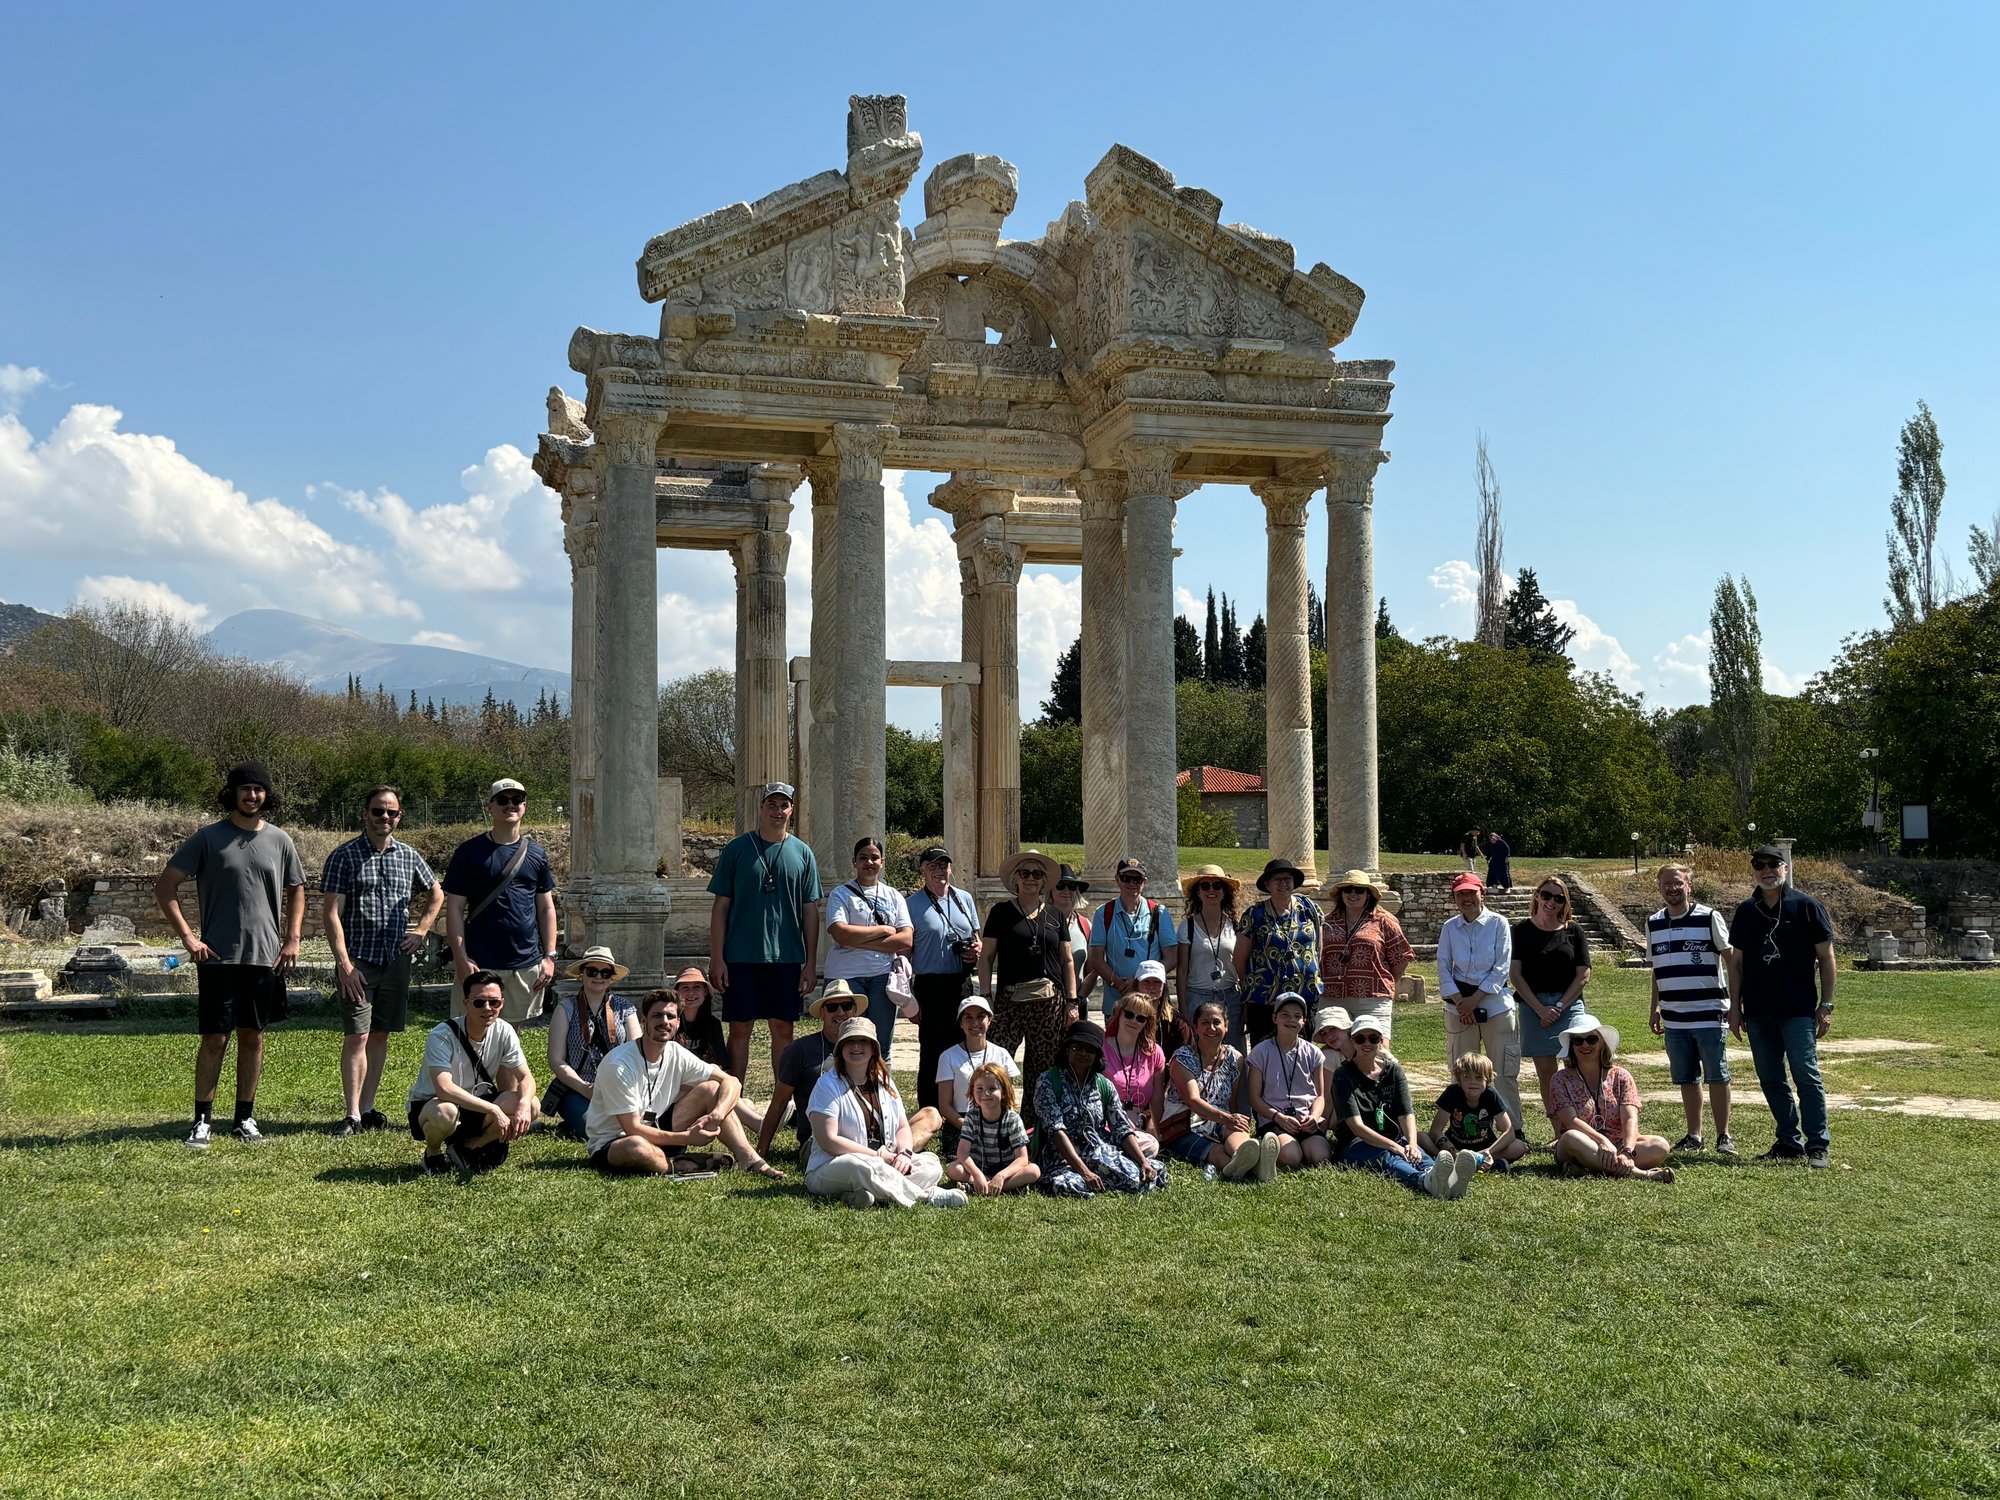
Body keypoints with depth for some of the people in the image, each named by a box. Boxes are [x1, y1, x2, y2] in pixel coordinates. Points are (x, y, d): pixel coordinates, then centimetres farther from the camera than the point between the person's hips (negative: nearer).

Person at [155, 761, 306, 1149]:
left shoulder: (279, 841, 7)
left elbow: (296, 892, 19)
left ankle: (245, 1118, 18)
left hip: (265, 956, 3)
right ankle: (202, 1120, 8)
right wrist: (188, 937, -7)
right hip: (218, 956, -3)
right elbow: (164, 887, 0)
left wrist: (292, 940, 8)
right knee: (214, 1039, -1)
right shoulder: (207, 837, -1)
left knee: (253, 1037, 9)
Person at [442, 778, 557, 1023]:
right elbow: (455, 908, -3)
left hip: (527, 965, 3)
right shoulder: (469, 852, -1)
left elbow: (546, 908, 13)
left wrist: (550, 956, 5)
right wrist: (461, 959, -11)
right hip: (481, 964, -3)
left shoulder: (536, 854, 11)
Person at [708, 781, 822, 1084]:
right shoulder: (736, 849, 2)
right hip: (741, 956, -1)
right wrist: (716, 958, -5)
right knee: (740, 1029, 1)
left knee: (783, 1030, 6)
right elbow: (721, 906, 1)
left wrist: (810, 963, 2)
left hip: (787, 958, 2)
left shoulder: (802, 853, 7)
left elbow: (811, 911, 7)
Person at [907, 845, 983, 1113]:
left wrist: (977, 950, -3)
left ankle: (961, 1110, 18)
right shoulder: (913, 904, -2)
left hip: (962, 983, 5)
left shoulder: (964, 899, 13)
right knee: (932, 1050, -2)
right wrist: (910, 998, -7)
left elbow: (976, 938, 22)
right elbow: (905, 950, -2)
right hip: (931, 984, -5)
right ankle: (929, 1113, 5)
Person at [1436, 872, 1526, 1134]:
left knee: (1504, 1071, -1)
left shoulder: (1498, 923, -2)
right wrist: (1460, 1001, -9)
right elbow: (1443, 968, 3)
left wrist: (1475, 999, -11)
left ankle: (1514, 1129, 6)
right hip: (1460, 1003, 2)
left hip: (1495, 1002, -2)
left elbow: (1502, 968, -6)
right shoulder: (1449, 927, 5)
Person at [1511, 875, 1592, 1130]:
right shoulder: (1522, 930, 5)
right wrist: (1540, 1009, -7)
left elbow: (1583, 975, 3)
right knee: (1546, 1072, 0)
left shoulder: (1573, 931, 6)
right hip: (1533, 1006, 0)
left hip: (1569, 1004, 0)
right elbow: (1515, 974, 0)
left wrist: (1560, 1007, -6)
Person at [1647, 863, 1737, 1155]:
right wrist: (1655, 1009, 17)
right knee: (1686, 1079, 9)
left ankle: (1724, 1136, 8)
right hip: (1674, 1018, 4)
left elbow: (1731, 959, -2)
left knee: (1717, 1077, 0)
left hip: (1709, 1014, -4)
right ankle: (1694, 1135, 18)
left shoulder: (1709, 917, -4)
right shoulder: (1653, 923, 10)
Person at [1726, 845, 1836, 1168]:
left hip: (1798, 1010, -5)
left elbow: (1826, 957, 0)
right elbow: (1737, 962, 15)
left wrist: (1826, 1005, -4)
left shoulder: (1806, 907, -1)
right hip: (1757, 1012, 5)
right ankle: (1789, 1141, 17)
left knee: (1807, 1077, -7)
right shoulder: (1746, 912, 10)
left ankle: (1818, 1146, -2)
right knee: (1771, 1080, 8)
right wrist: (1734, 1006, 10)